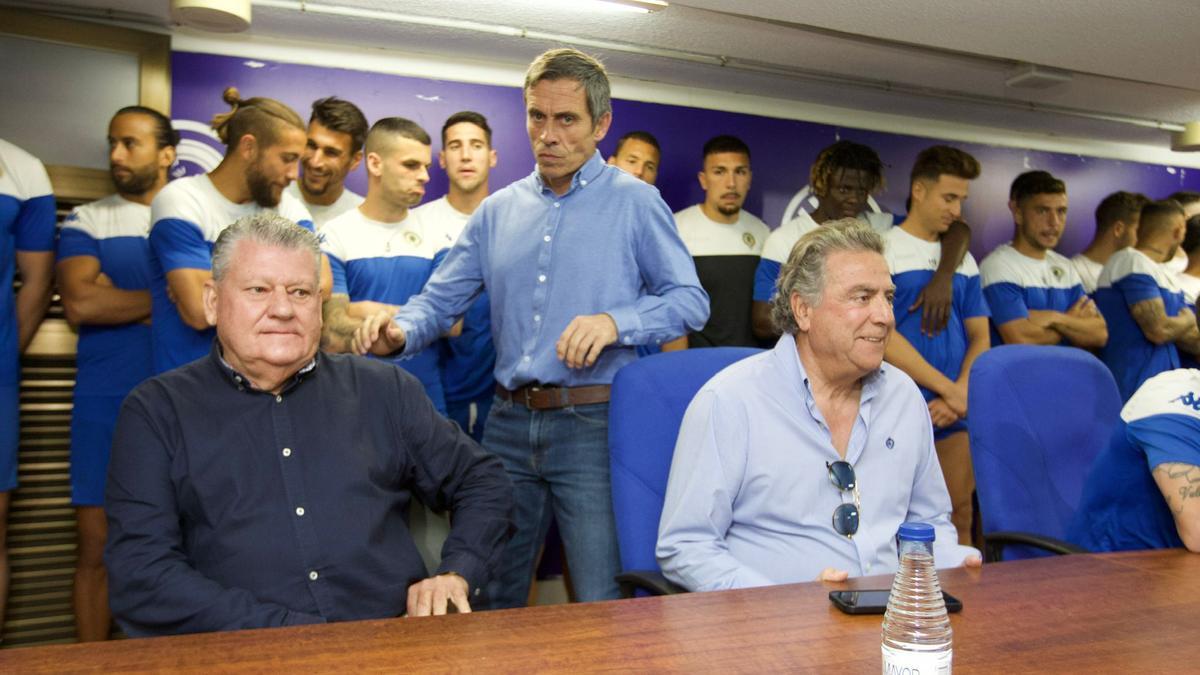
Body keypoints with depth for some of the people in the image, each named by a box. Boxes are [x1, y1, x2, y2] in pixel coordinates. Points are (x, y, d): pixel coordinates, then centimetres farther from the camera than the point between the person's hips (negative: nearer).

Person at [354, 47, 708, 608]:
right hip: (508, 422, 5)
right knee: (490, 596, 16)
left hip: (592, 423, -4)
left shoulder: (634, 202, 0)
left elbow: (691, 300, -3)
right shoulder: (498, 210, 13)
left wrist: (616, 321, -21)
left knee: (602, 605, 2)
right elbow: (441, 300, 12)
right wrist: (399, 331, -11)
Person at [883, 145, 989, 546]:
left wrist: (960, 393, -5)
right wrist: (948, 388, -10)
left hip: (957, 413, 5)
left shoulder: (964, 259, 15)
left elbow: (980, 335, 13)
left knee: (959, 519, 9)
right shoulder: (882, 250, -4)